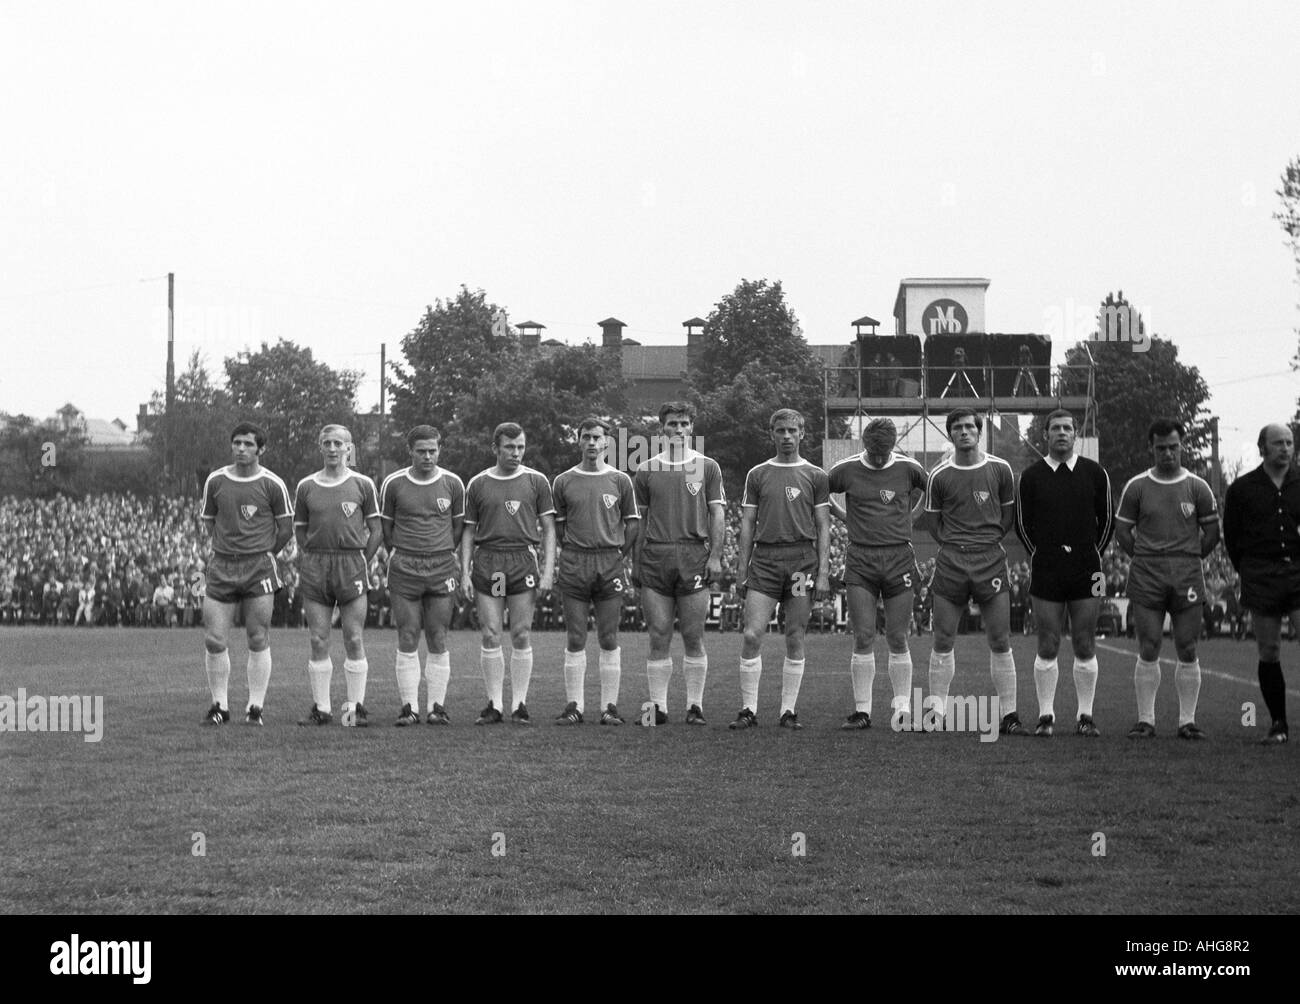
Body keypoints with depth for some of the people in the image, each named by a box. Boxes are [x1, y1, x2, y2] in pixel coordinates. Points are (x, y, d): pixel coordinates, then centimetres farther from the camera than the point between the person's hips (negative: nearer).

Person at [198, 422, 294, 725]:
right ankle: (220, 706, 11)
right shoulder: (215, 481, 5)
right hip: (221, 567, 2)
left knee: (258, 641, -1)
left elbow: (286, 527, 8)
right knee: (214, 641, -2)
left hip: (259, 568, -2)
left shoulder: (272, 484, -2)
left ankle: (255, 708, 7)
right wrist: (228, 547, 9)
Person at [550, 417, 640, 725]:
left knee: (609, 641, 0)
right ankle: (574, 705, 5)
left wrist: (617, 555, 2)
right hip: (573, 565, 0)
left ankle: (610, 706, 4)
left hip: (610, 564, 0)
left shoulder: (620, 480, 6)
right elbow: (558, 524, 13)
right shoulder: (563, 482, 8)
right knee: (575, 640, 0)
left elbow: (632, 523, 10)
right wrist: (572, 554, 4)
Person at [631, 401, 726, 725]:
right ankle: (658, 706, 3)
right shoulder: (647, 470, 11)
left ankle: (695, 706, 5)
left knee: (693, 637, -1)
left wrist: (715, 556, -4)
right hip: (655, 556, 1)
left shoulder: (707, 467, 8)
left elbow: (717, 514, 6)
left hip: (694, 556, -1)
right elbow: (639, 519, 13)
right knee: (659, 636, -1)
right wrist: (635, 562, 7)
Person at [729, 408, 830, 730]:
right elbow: (747, 525, 11)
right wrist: (741, 570, 5)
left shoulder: (815, 476, 7)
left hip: (802, 559, -1)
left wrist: (823, 572, -3)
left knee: (795, 640, 2)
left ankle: (789, 711, 9)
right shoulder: (757, 475, 10)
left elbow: (823, 527, 5)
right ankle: (748, 710, -2)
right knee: (752, 635, -8)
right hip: (764, 558, 1)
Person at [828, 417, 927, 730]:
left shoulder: (907, 468, 1)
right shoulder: (846, 470, 0)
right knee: (863, 639, -3)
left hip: (899, 559, 0)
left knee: (897, 639, 2)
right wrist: (846, 517, 10)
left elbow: (925, 487, 22)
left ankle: (903, 710, 8)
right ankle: (862, 711, 2)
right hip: (860, 560, 0)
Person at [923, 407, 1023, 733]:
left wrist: (989, 539, 6)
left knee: (1000, 643, -1)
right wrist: (953, 544, 3)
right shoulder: (939, 476, 3)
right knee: (943, 642, 2)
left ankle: (1009, 716, 3)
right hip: (950, 563, 0)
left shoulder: (1000, 470, 4)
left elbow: (1009, 512, 15)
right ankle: (935, 712, 10)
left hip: (991, 560, 0)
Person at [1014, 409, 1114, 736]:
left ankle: (1085, 716, 8)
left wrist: (1091, 556, 11)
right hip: (1046, 573, 0)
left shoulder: (1095, 473, 5)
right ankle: (1046, 715, 6)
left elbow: (1106, 520, 13)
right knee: (1047, 647, 0)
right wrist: (1042, 556, 9)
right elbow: (1022, 524, 11)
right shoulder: (1031, 476, 3)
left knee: (1085, 647, 2)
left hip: (1086, 572, 1)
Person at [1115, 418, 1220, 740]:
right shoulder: (1136, 487, 5)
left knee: (1187, 651, 0)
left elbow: (1212, 532, 11)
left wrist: (1189, 559, 6)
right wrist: (1144, 559, 5)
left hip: (1187, 577, 0)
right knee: (1148, 651, -2)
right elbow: (1122, 530, 11)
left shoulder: (1197, 488, 5)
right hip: (1146, 578, 0)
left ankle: (1187, 720, 5)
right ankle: (1145, 719, 3)